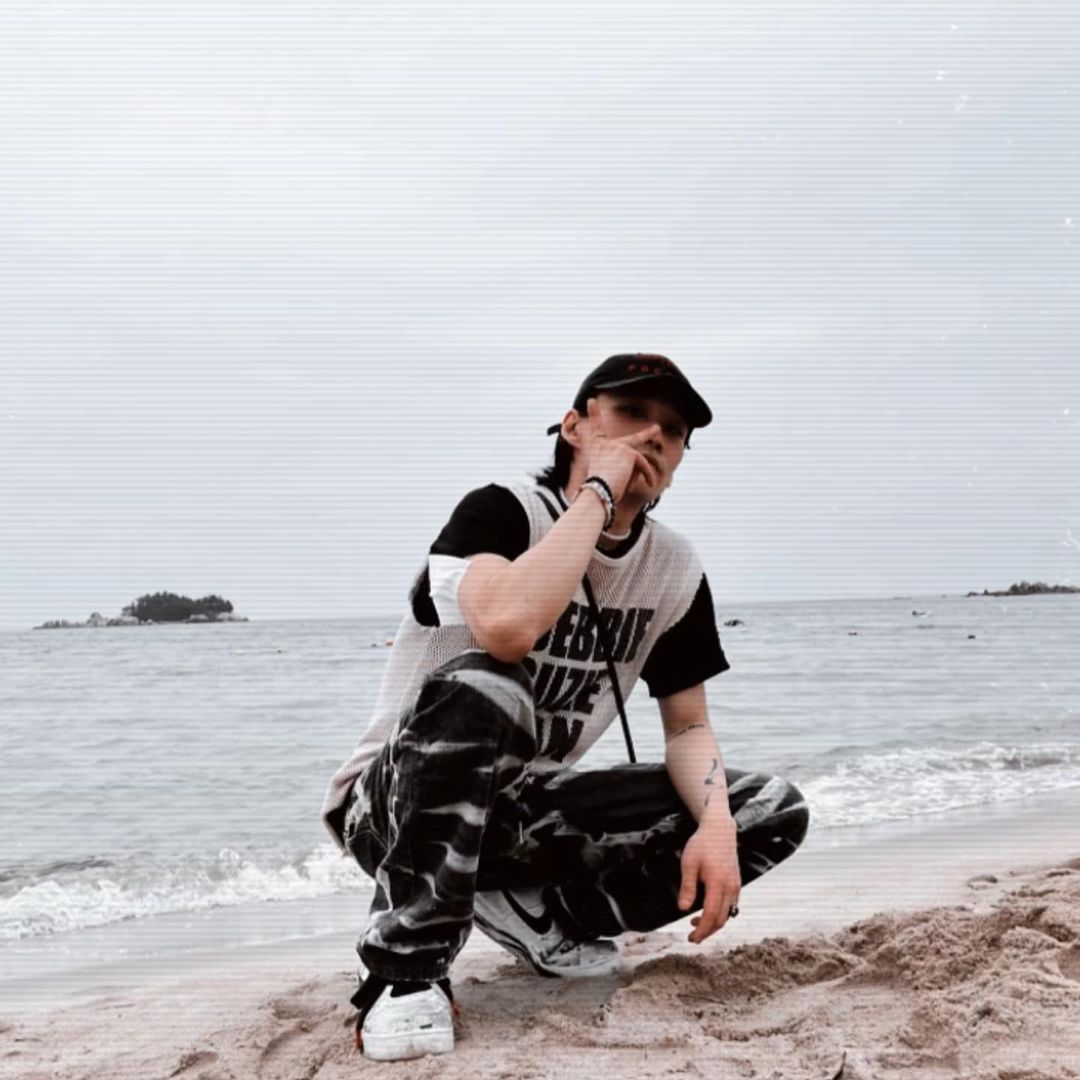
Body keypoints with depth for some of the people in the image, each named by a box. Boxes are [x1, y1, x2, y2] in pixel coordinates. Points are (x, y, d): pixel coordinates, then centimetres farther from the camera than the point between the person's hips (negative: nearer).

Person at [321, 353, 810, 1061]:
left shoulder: (676, 570, -1)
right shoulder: (501, 511, -19)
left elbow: (688, 726, 3)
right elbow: (508, 628, -41)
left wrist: (715, 825, -18)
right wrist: (598, 492, -28)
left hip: (529, 806, 6)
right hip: (396, 801, -6)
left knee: (774, 811, -6)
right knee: (481, 690, -40)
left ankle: (536, 911, 1)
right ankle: (407, 968, -22)